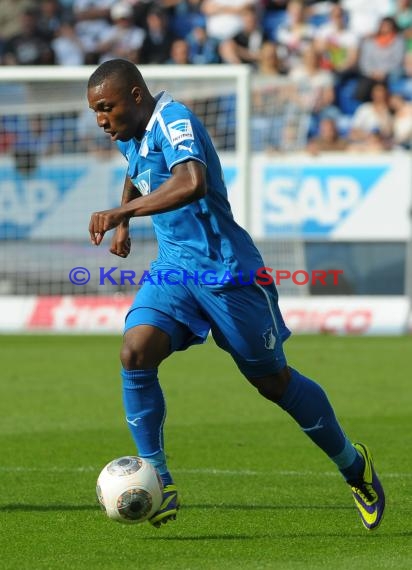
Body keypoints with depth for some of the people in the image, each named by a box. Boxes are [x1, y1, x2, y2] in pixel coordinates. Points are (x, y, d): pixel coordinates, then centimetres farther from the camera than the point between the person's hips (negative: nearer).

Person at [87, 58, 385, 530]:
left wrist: (122, 212, -44)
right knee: (135, 352, -18)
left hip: (225, 269, -7)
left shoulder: (174, 122, -21)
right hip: (173, 268, 7)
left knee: (273, 381, 6)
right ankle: (159, 484, -12)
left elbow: (192, 183, -43)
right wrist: (124, 222, 21)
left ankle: (353, 464, 28)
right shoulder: (129, 136, 7)